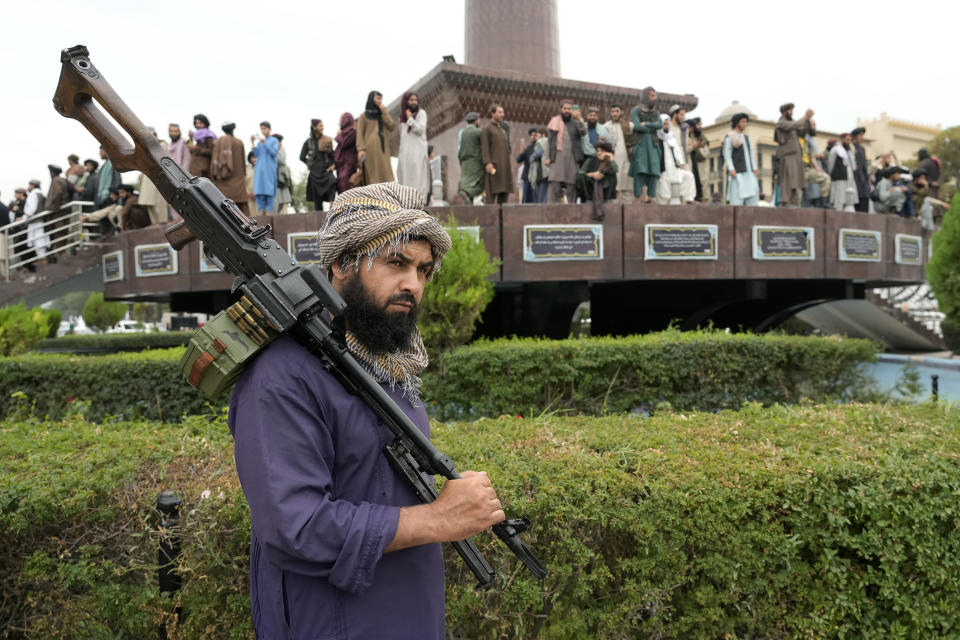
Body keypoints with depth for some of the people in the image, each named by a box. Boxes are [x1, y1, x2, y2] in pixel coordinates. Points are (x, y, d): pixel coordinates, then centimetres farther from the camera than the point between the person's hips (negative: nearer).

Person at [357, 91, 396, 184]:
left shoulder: (383, 114, 22)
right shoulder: (364, 116, 9)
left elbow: (391, 127, 6)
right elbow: (359, 134, 0)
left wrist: (384, 112, 3)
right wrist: (361, 149, -14)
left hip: (383, 149, 4)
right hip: (371, 149, -4)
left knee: (385, 172, -6)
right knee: (373, 175, -9)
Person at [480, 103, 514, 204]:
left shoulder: (503, 130, 25)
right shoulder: (486, 129, 1)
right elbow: (484, 147, -10)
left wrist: (509, 167, 18)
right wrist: (487, 163, -24)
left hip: (504, 167, 8)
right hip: (493, 165, -7)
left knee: (504, 193, 2)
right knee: (492, 193, -12)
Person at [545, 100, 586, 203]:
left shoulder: (575, 122, 14)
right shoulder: (555, 121, 13)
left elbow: (583, 132, -6)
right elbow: (550, 140, 11)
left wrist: (580, 118, -18)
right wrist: (548, 157, 3)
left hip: (572, 157, 1)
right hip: (557, 156, -1)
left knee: (572, 185, -4)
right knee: (554, 184, -12)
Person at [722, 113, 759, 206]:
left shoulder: (746, 137, 22)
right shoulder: (729, 138, 0)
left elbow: (751, 153, 22)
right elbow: (727, 155, -7)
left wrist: (754, 168, 12)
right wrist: (731, 169, -18)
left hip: (748, 172, 7)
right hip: (736, 173, -7)